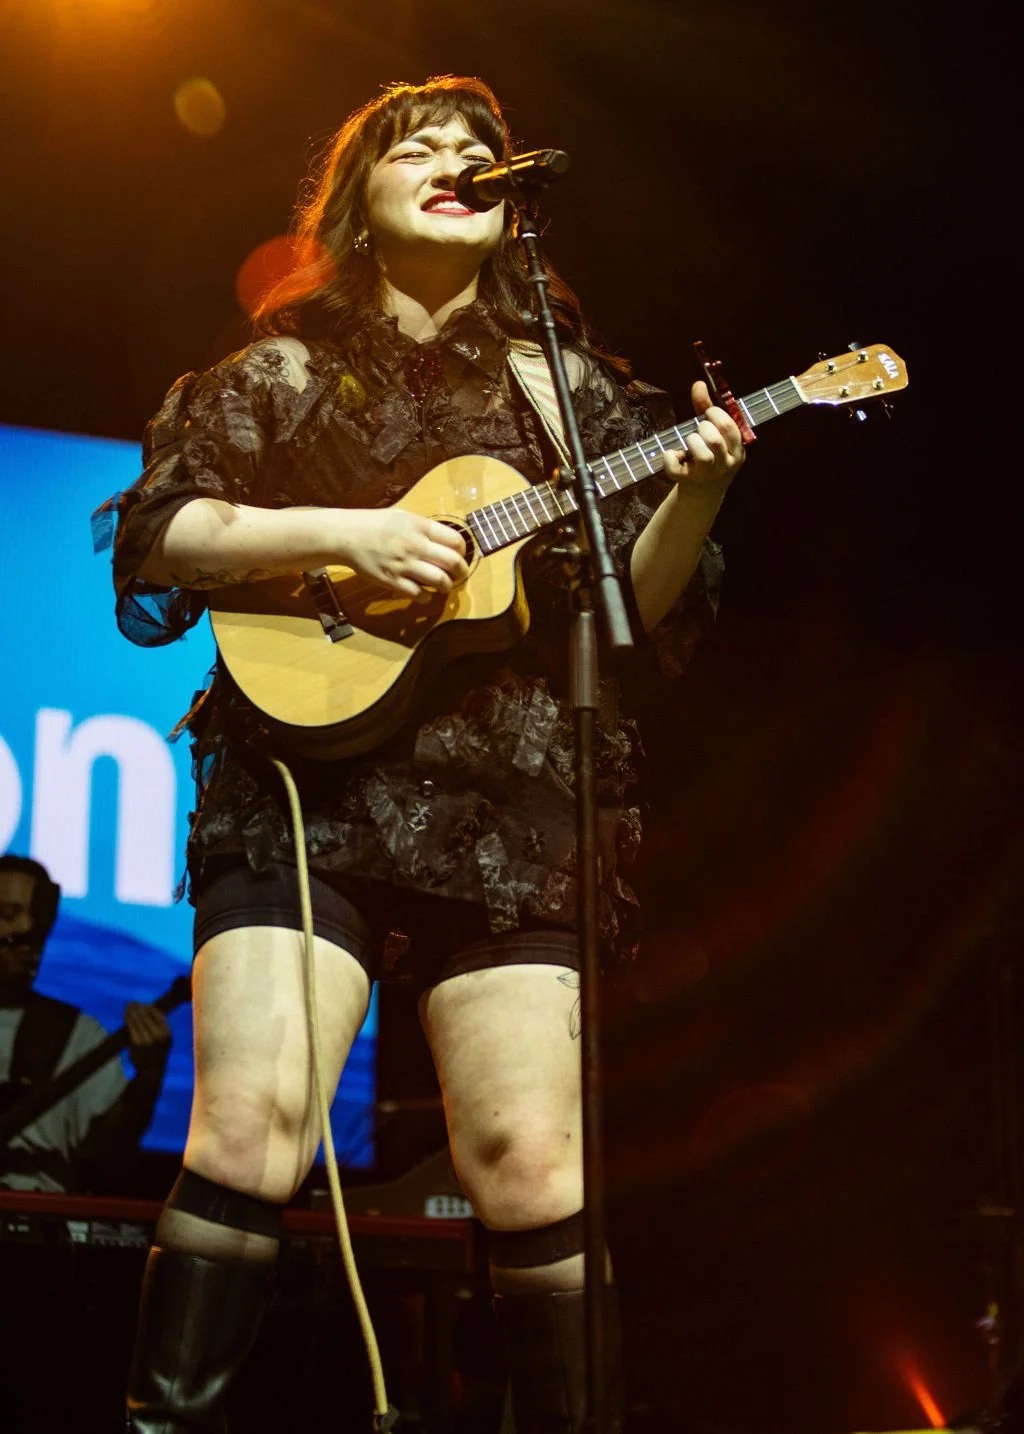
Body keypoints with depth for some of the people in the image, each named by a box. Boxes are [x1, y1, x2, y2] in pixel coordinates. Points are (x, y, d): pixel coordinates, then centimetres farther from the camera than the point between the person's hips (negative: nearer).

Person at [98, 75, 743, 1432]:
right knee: (251, 1122, -14)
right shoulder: (287, 368, 12)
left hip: (509, 804, 1)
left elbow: (638, 606, 12)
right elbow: (152, 537, 3)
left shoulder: (568, 381, 16)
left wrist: (693, 497, -8)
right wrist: (342, 531, -9)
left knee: (531, 1159, -6)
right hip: (307, 780, -1)